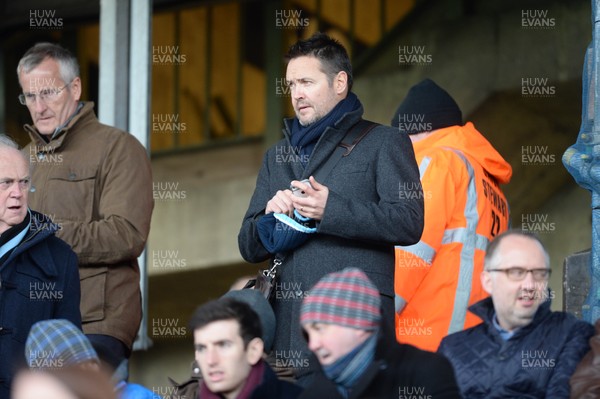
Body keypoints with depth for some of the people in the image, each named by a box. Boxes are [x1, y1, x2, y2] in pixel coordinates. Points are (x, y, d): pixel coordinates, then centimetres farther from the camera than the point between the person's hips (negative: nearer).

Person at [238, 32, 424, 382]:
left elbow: (409, 223, -6)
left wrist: (331, 210, -15)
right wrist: (271, 218, 0)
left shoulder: (383, 143, 9)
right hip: (287, 323, 5)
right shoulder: (278, 156, 26)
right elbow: (249, 248, 23)